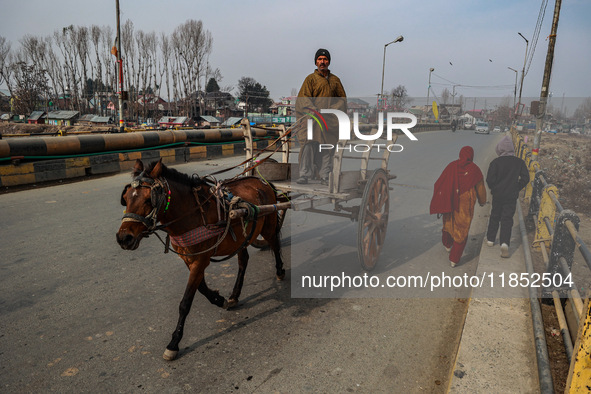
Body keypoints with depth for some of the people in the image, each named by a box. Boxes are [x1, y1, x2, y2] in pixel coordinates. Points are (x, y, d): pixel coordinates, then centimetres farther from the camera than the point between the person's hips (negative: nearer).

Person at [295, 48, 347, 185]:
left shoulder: (335, 80, 18)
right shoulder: (310, 78, 8)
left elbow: (342, 98, 19)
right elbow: (303, 98, -1)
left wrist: (332, 110, 0)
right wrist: (315, 112, -17)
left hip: (330, 120, 3)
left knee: (327, 147, 0)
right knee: (309, 144, -14)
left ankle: (325, 176, 4)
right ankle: (304, 175, -12)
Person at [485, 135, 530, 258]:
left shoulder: (495, 162, -12)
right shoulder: (519, 162, -3)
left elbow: (490, 179, -14)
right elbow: (525, 178, 0)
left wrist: (494, 189, 5)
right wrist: (517, 188, 12)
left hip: (497, 195, -1)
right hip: (512, 196, 1)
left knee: (494, 216, 16)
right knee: (507, 219, 3)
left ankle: (490, 239, 27)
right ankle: (505, 242, -12)